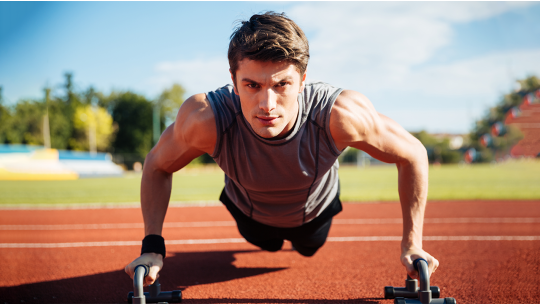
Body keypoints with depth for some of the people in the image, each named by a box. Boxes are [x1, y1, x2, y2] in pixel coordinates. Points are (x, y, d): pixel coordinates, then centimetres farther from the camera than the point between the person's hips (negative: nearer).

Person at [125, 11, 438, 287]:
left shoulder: (341, 114, -46)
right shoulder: (206, 119, -44)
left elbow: (413, 154, -28)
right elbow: (158, 165, -22)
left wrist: (412, 244, -27)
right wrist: (153, 246, -29)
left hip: (314, 210, 0)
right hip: (249, 212, 0)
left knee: (309, 248, 35)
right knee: (268, 246, 35)